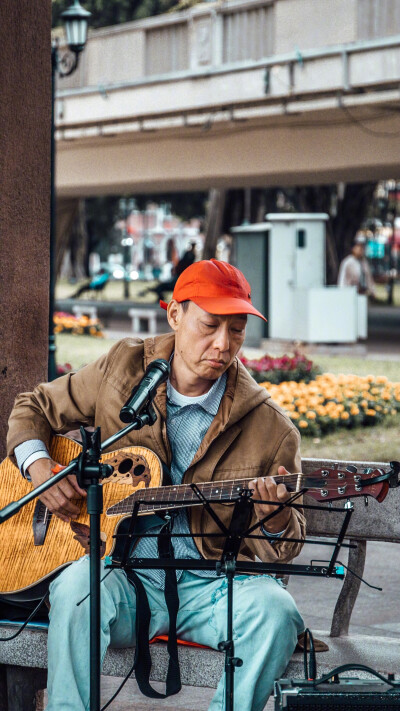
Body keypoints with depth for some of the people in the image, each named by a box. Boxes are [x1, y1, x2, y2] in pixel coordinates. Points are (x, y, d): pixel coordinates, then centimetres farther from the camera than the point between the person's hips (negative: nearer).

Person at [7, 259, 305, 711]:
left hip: (210, 585, 0)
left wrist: (276, 521, -18)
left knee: (276, 612, -31)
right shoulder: (121, 369, 4)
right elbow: (34, 408, 19)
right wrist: (38, 465, -2)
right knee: (78, 585, -34)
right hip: (123, 570, 0)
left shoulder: (269, 428, 0)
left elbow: (282, 550, 6)